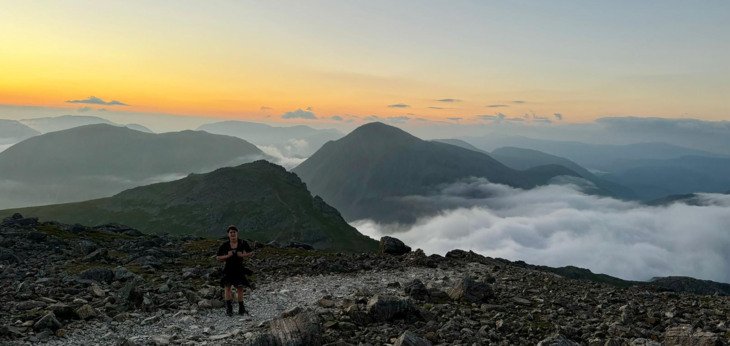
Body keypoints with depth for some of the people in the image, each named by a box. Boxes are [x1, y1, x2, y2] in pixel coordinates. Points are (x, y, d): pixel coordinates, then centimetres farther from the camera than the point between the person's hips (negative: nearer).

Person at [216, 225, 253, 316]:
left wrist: (243, 255, -14)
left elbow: (251, 253, 3)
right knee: (227, 287, -2)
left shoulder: (243, 244, -2)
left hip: (239, 269, 0)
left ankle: (241, 308, 16)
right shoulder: (224, 245, -2)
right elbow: (218, 258, 3)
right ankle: (229, 308, 4)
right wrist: (227, 256, -14)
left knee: (240, 288, 5)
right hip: (228, 269, 0)